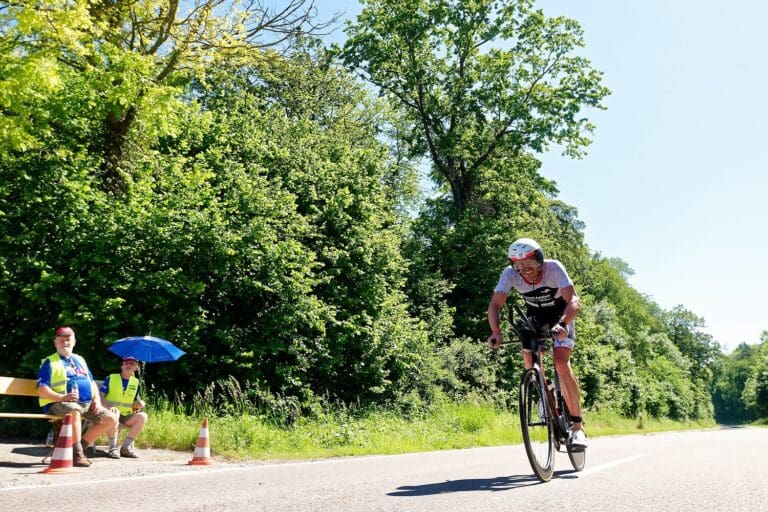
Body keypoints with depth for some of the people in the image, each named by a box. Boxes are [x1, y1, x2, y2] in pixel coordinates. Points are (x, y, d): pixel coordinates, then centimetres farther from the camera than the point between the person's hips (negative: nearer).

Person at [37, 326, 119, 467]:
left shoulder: (80, 360, 23)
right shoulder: (50, 362, 4)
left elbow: (92, 382, 24)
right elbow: (41, 389, -6)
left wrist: (97, 399, 5)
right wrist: (62, 397, -22)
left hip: (87, 404, 7)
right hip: (59, 404, -6)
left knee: (111, 419, -7)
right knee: (74, 411, -40)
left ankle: (81, 446, 2)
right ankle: (77, 454, -30)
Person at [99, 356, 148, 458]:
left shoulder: (136, 383, 14)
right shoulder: (111, 378, 6)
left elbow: (138, 402, 15)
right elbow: (100, 397, -4)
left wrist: (140, 404, -10)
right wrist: (109, 404, -24)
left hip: (127, 417, 3)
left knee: (142, 416, -26)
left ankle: (126, 447, -18)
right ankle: (113, 447, -25)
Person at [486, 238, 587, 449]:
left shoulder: (553, 268, -31)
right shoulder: (510, 274, -25)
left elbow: (573, 301, -41)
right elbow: (495, 304, -32)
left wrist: (562, 324, -59)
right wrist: (496, 332, -49)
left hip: (560, 318, -3)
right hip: (534, 318, 4)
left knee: (561, 364, -21)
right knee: (530, 363, -12)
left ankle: (578, 425, -13)